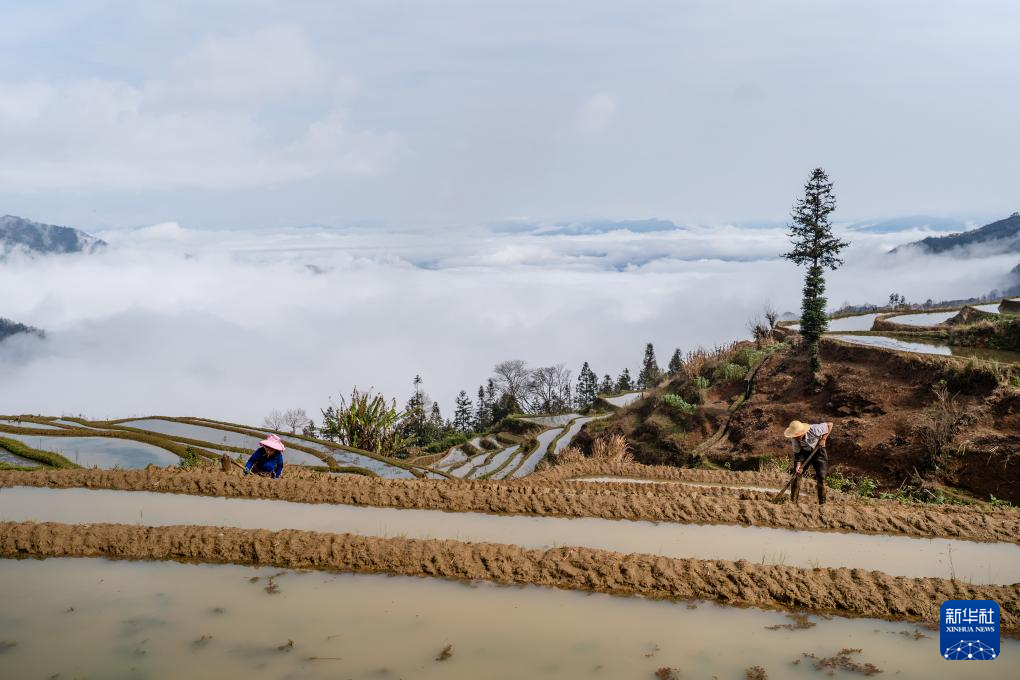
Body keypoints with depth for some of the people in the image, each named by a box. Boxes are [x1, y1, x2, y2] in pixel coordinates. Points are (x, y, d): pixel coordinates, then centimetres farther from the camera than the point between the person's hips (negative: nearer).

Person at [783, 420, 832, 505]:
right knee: (796, 474, -6)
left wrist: (823, 439, -23)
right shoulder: (794, 438, -25)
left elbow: (830, 425, -22)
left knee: (821, 476, -6)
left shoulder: (814, 430, -35)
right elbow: (797, 452, -14)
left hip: (818, 451, -2)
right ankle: (793, 501, 4)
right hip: (804, 452, 2)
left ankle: (822, 503, 6)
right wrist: (798, 464, -28)